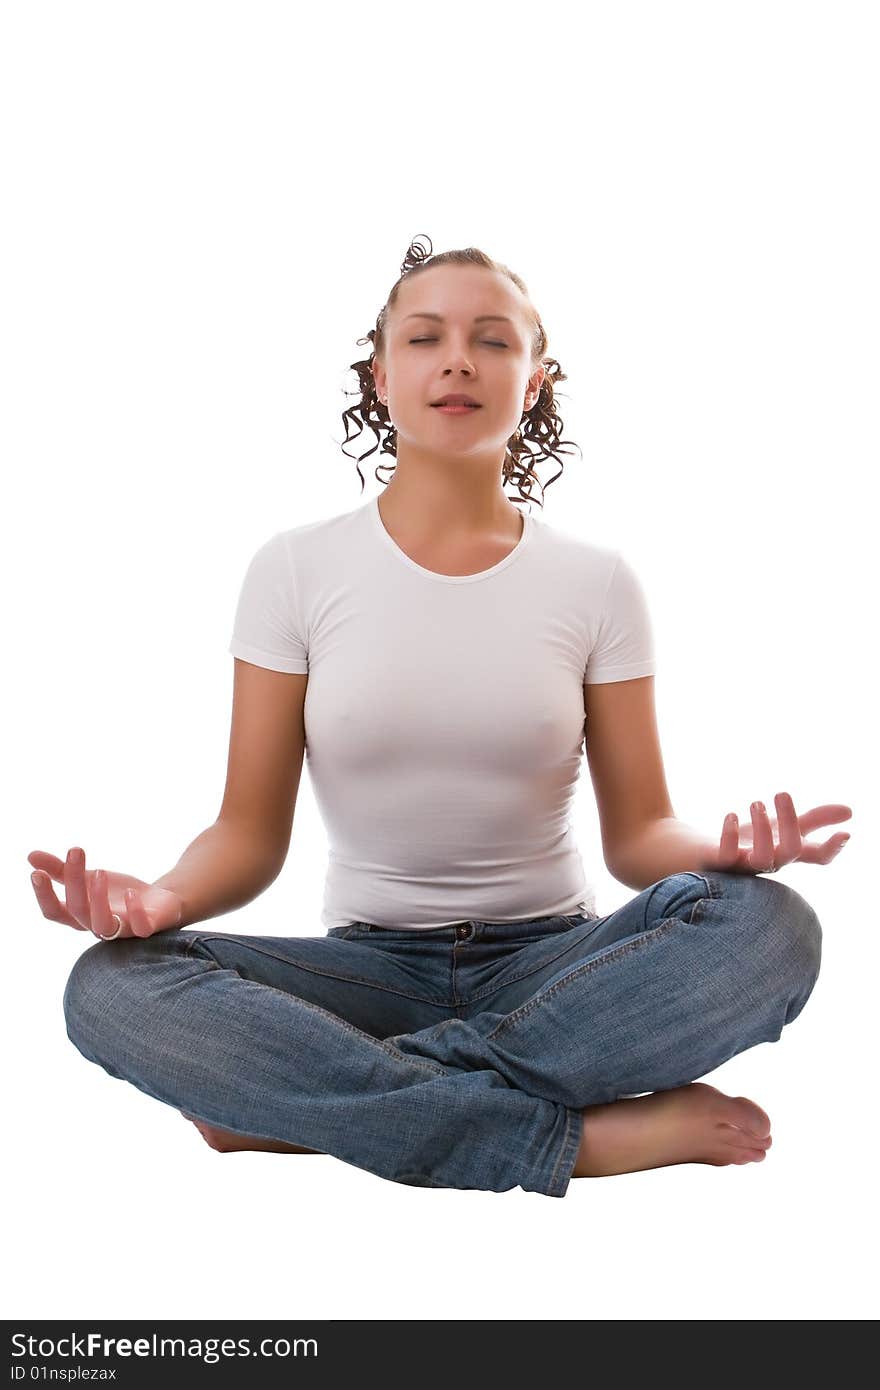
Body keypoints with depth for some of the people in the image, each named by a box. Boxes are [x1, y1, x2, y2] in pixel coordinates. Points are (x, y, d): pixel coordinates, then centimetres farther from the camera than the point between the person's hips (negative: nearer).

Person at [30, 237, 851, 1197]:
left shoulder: (595, 581, 2)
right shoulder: (296, 568, 1)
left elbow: (637, 832, 1)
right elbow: (250, 831, -1)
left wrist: (721, 854, -23)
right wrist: (164, 897, -24)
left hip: (550, 961, 1)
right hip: (368, 964, 0)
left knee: (771, 926, -29)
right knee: (111, 987, -28)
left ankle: (309, 1097, -23)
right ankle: (585, 1134, -26)